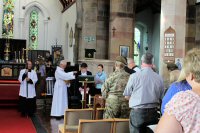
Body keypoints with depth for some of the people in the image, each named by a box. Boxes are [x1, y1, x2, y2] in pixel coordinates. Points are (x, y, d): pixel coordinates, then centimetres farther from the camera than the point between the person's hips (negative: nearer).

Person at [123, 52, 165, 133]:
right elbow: (161, 98, 4)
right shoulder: (159, 78, -2)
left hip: (137, 112, -2)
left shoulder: (134, 76, -8)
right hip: (153, 113, 2)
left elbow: (127, 96, 1)